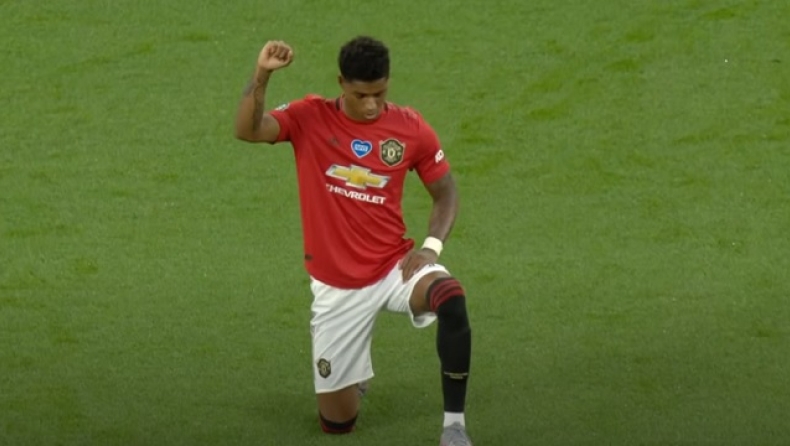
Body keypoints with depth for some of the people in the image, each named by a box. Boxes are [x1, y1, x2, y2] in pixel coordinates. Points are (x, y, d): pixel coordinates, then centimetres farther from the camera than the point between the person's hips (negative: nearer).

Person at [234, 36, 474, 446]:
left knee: (451, 298, -37)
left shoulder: (411, 128, -5)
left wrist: (431, 245, -12)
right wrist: (261, 76, -38)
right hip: (336, 286, 0)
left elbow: (445, 193, 6)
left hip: (394, 266, 0)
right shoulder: (310, 118, -8)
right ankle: (349, 376, 45)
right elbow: (247, 130, -23)